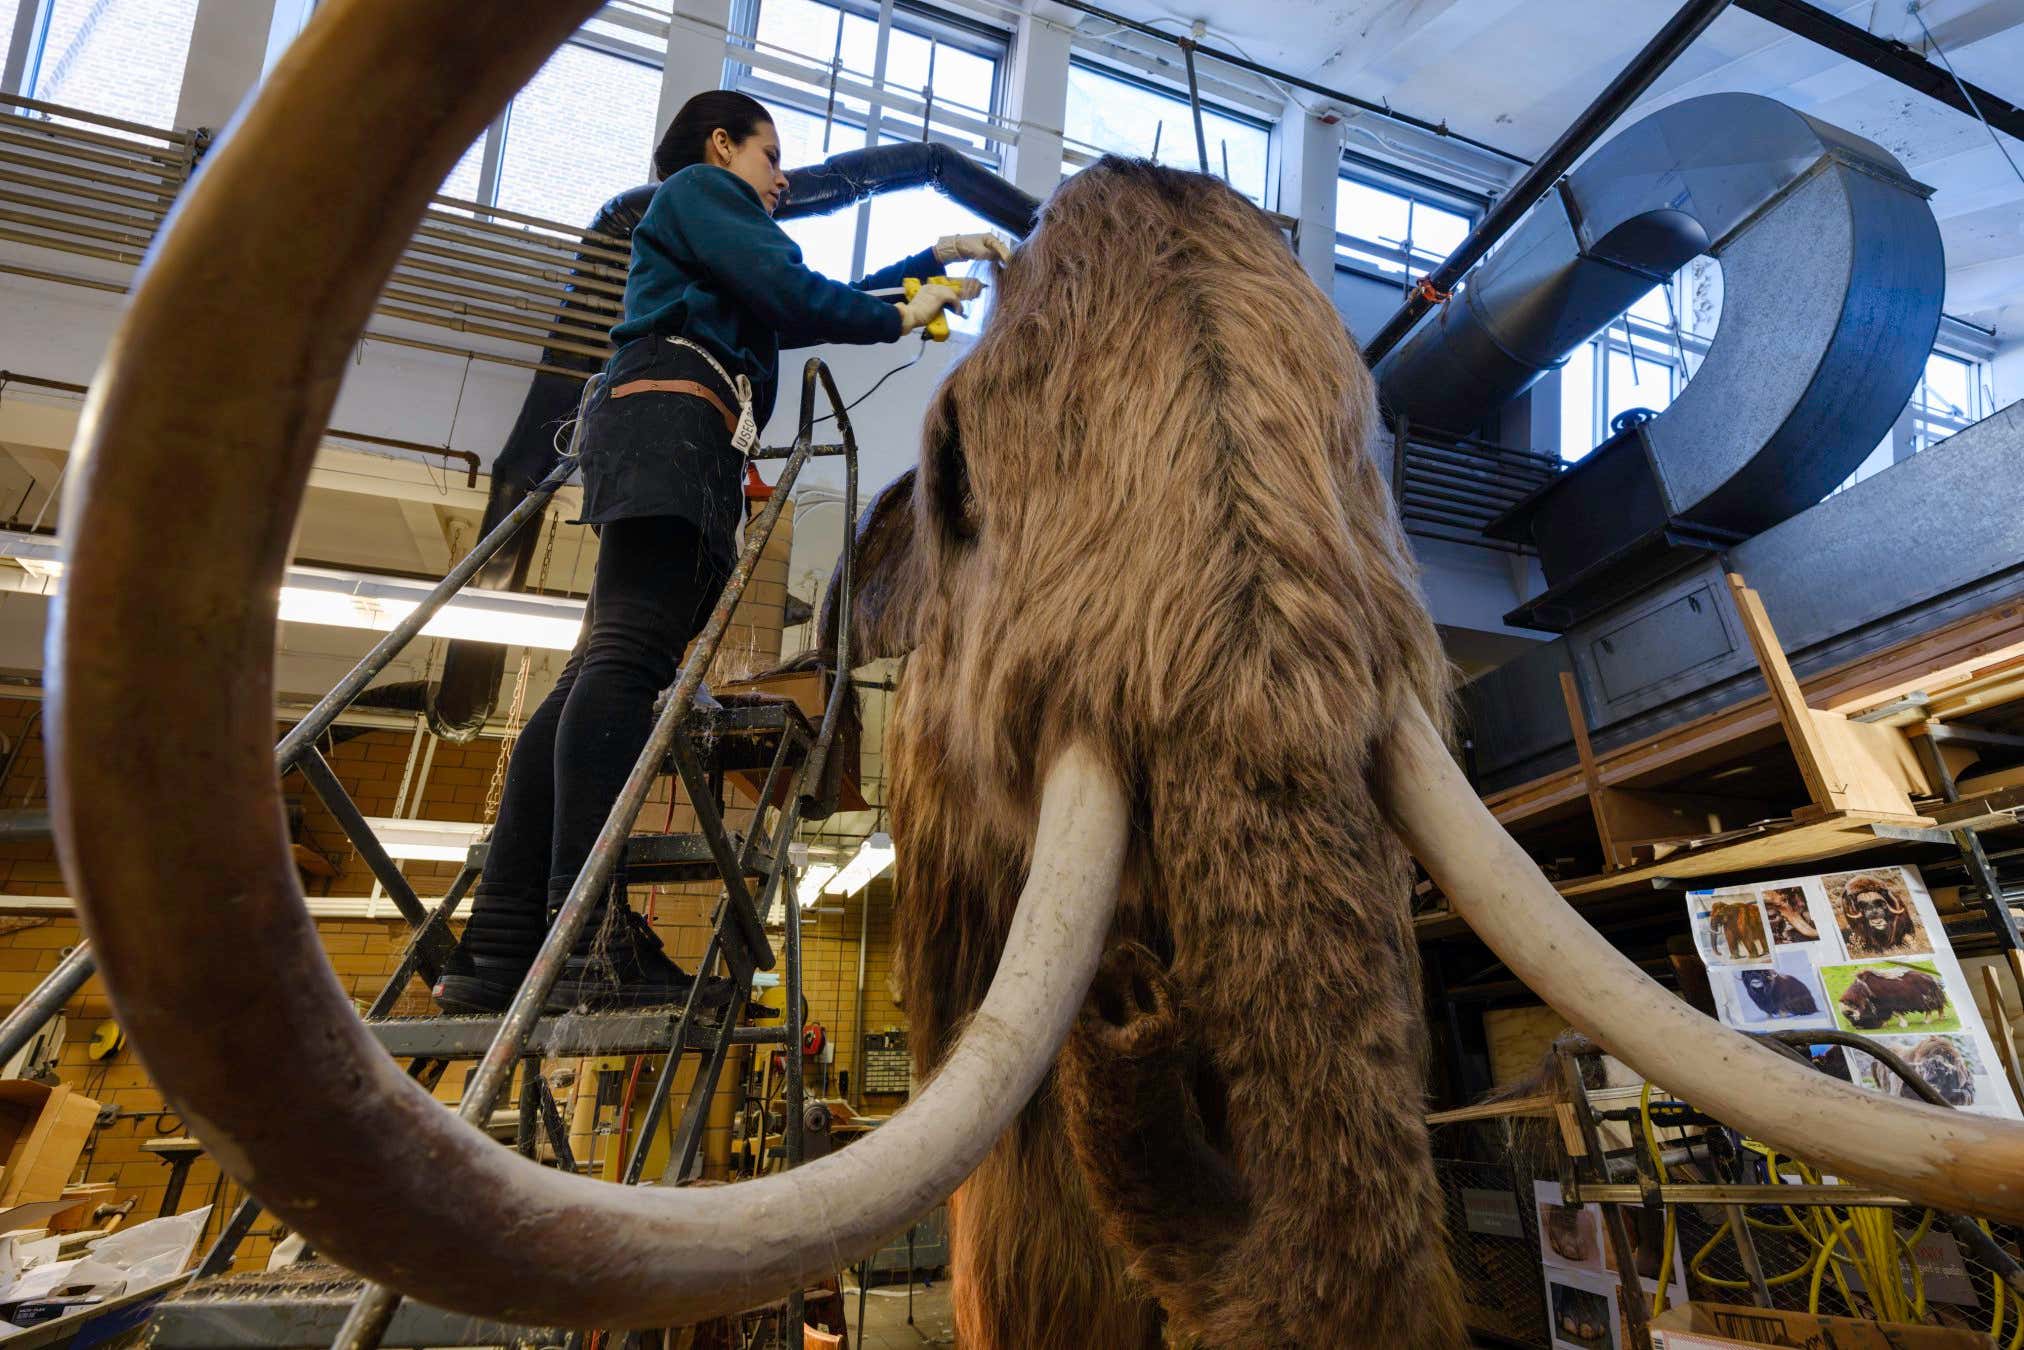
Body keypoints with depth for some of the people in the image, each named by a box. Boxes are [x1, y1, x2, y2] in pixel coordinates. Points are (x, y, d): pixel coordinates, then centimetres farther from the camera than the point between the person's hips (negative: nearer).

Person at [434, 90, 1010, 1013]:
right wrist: (900, 319, 11)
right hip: (671, 415, -9)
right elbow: (794, 294, -3)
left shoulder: (702, 225, 42)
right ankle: (587, 937, -33)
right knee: (629, 656, -24)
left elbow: (811, 307, 42)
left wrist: (938, 256, 43)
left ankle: (498, 950, -8)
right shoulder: (702, 188, 15)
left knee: (602, 672, -4)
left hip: (651, 429, 9)